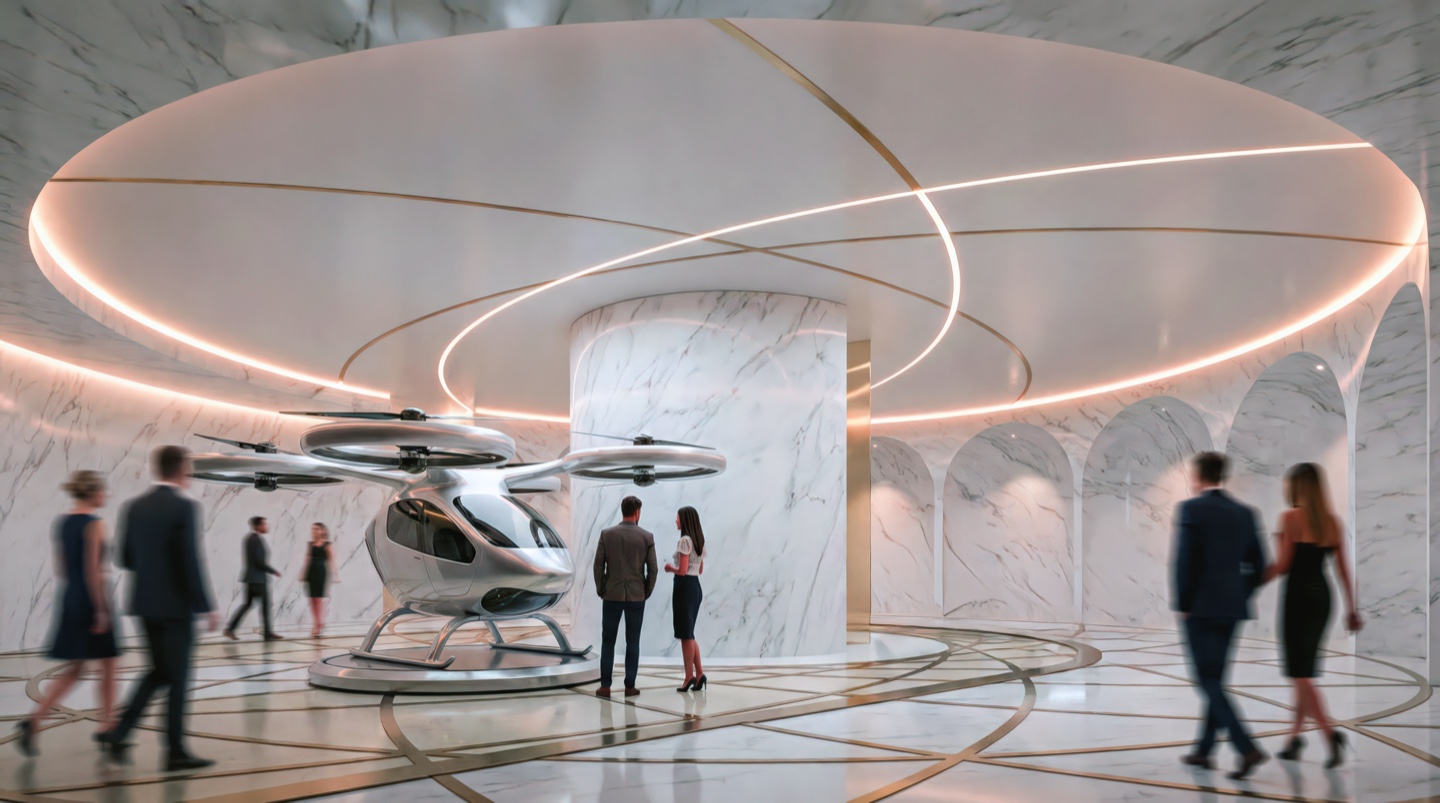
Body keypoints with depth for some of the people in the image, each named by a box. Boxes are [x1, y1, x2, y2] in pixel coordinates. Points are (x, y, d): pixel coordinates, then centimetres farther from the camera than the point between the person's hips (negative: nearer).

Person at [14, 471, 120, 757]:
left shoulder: (61, 523, 9)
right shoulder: (94, 524, -15)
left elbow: (60, 568, 13)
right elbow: (92, 570, -19)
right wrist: (101, 609, -16)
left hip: (70, 599, 7)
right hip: (93, 600, -7)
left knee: (74, 669, 12)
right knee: (107, 666, 8)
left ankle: (33, 720, -3)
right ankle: (107, 727, 17)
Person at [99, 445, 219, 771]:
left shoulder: (134, 507, 5)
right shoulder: (185, 506, -15)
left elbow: (126, 558, 10)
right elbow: (191, 561, -19)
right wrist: (207, 608, -14)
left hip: (145, 603, 7)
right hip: (176, 605, -6)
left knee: (159, 671, 20)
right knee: (177, 678, 4)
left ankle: (118, 734, 10)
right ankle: (175, 751, 10)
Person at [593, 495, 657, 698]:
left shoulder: (607, 534, -4)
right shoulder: (647, 537, -5)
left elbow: (598, 565, -3)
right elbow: (653, 569, -4)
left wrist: (600, 590, 9)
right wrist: (647, 592, 9)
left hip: (612, 595, 0)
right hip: (636, 596, 0)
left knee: (608, 642, 8)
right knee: (633, 643, 7)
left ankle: (605, 686, 5)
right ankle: (630, 686, 9)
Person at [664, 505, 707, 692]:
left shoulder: (684, 540, -15)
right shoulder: (699, 541, 12)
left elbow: (682, 571, -20)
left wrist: (670, 568, -1)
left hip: (684, 587, -9)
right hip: (696, 587, 9)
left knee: (685, 635, 0)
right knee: (688, 634, 15)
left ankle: (689, 677, 5)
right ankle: (699, 673, 10)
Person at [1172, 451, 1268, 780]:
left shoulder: (1191, 509, -11)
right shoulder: (1244, 512, 7)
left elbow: (1184, 560, -16)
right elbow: (1258, 565, 8)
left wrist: (1182, 604, -6)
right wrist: (1239, 596, 16)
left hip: (1200, 607, -6)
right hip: (1231, 608, 6)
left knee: (1209, 681, -1)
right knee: (1215, 679, 15)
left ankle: (1247, 749, -14)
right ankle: (1203, 750, 23)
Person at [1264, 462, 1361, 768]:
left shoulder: (1291, 517, -9)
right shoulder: (1332, 521, 9)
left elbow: (1282, 565, -13)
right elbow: (1343, 569, 8)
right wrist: (1351, 609, 12)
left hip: (1298, 596, -7)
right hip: (1322, 597, 7)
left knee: (1301, 674, -2)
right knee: (1305, 671, 16)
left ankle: (1330, 733, -18)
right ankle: (1294, 738, 21)